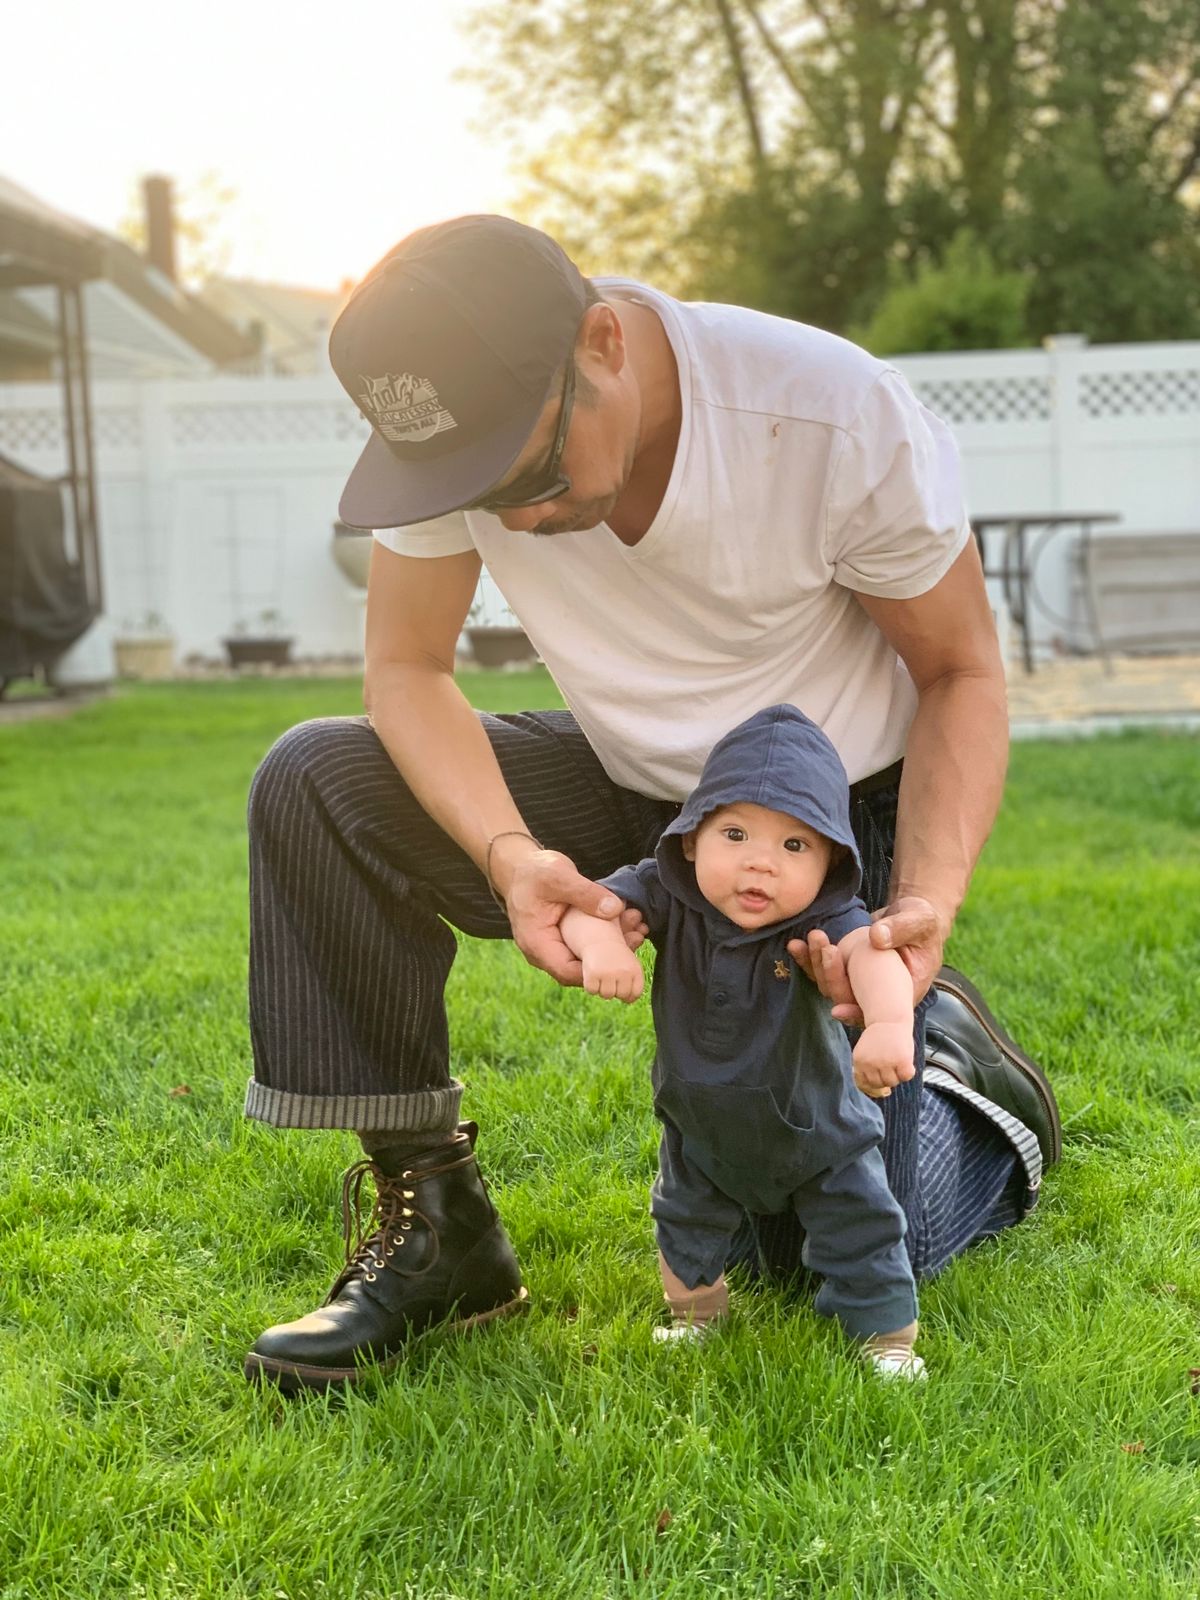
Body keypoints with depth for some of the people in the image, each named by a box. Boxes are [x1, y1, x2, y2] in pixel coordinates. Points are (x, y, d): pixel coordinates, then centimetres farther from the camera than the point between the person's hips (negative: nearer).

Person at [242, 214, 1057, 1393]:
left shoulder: (839, 416, -29)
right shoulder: (457, 422, -20)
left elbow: (961, 673, -16)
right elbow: (407, 668, -11)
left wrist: (928, 902, -32)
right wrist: (510, 853, -31)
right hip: (631, 789, 4)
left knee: (827, 1262, -7)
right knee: (312, 784, -20)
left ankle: (963, 1070, 27)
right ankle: (432, 1221, -10)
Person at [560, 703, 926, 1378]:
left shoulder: (825, 920, -34)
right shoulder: (669, 897, -25)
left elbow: (873, 954, -52)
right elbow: (587, 902, -26)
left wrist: (889, 1023, -74)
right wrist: (601, 941, -50)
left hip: (816, 1126, -3)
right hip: (701, 1122, 3)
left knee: (859, 1232, 7)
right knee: (686, 1218, 23)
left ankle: (886, 1332, 30)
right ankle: (696, 1305, 48)